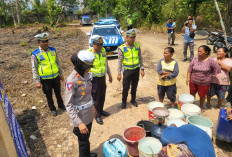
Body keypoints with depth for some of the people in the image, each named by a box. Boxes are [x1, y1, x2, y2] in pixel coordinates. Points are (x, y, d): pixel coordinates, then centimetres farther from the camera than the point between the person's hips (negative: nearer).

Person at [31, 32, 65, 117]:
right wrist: (37, 82, -9)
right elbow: (34, 69, -7)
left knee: (58, 93, 21)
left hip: (56, 77, 3)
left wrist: (61, 74, 11)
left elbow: (58, 63, 9)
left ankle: (61, 105, 44)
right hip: (45, 79, -3)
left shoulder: (53, 50, -1)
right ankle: (52, 109, 36)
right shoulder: (35, 54, -12)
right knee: (49, 95, 14)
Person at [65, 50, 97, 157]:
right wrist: (79, 123, -28)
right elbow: (68, 105, -24)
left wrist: (92, 107, 17)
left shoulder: (86, 74, -3)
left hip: (89, 113, 7)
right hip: (80, 117, -7)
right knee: (83, 141, 14)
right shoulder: (72, 80, -26)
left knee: (87, 137, 27)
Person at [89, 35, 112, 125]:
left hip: (103, 77, 6)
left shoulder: (103, 51, 1)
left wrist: (109, 75, 17)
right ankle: (97, 115, 25)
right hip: (94, 79, -6)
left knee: (102, 96, 19)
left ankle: (101, 110, 41)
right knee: (95, 98, 7)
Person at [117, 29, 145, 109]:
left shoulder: (137, 46, -2)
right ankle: (124, 101, 25)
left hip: (136, 69, 3)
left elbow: (140, 58, 6)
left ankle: (133, 100, 35)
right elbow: (120, 61, -8)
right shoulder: (122, 48, -11)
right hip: (127, 70, -3)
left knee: (134, 86, 14)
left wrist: (142, 69, 3)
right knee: (126, 87, 3)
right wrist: (119, 73, -9)